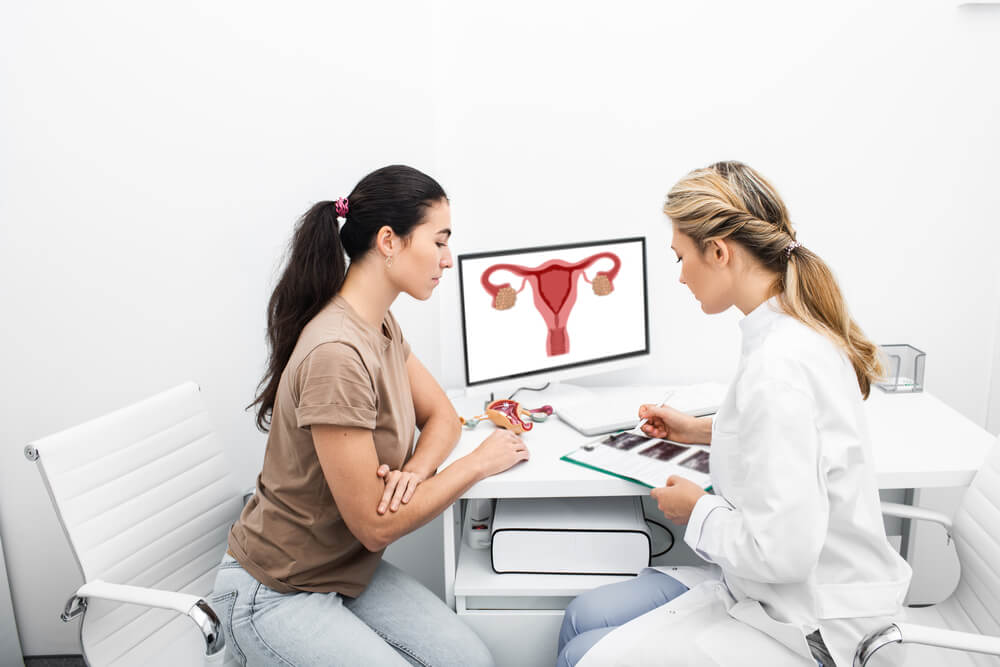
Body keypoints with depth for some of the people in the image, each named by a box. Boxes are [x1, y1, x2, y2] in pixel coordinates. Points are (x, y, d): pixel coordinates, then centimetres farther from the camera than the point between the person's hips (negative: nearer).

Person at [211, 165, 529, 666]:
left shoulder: (382, 326, 1)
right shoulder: (336, 353, -29)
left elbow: (442, 417, 7)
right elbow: (375, 526, -24)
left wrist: (414, 471, -15)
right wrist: (480, 462, -13)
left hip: (349, 569, 8)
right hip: (274, 594, -8)